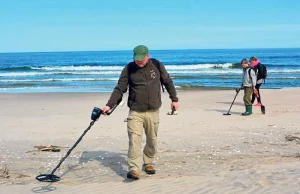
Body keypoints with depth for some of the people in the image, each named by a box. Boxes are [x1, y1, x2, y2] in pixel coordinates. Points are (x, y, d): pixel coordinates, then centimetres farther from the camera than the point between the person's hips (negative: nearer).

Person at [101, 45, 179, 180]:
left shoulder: (157, 65, -1)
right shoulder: (128, 69, -4)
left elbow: (168, 82, 12)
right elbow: (119, 89, -2)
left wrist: (174, 99, 12)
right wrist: (109, 105, -10)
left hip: (153, 111, 2)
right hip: (135, 112, -1)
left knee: (152, 140, 11)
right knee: (134, 139, -13)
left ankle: (148, 162, 32)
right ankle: (134, 169, -12)